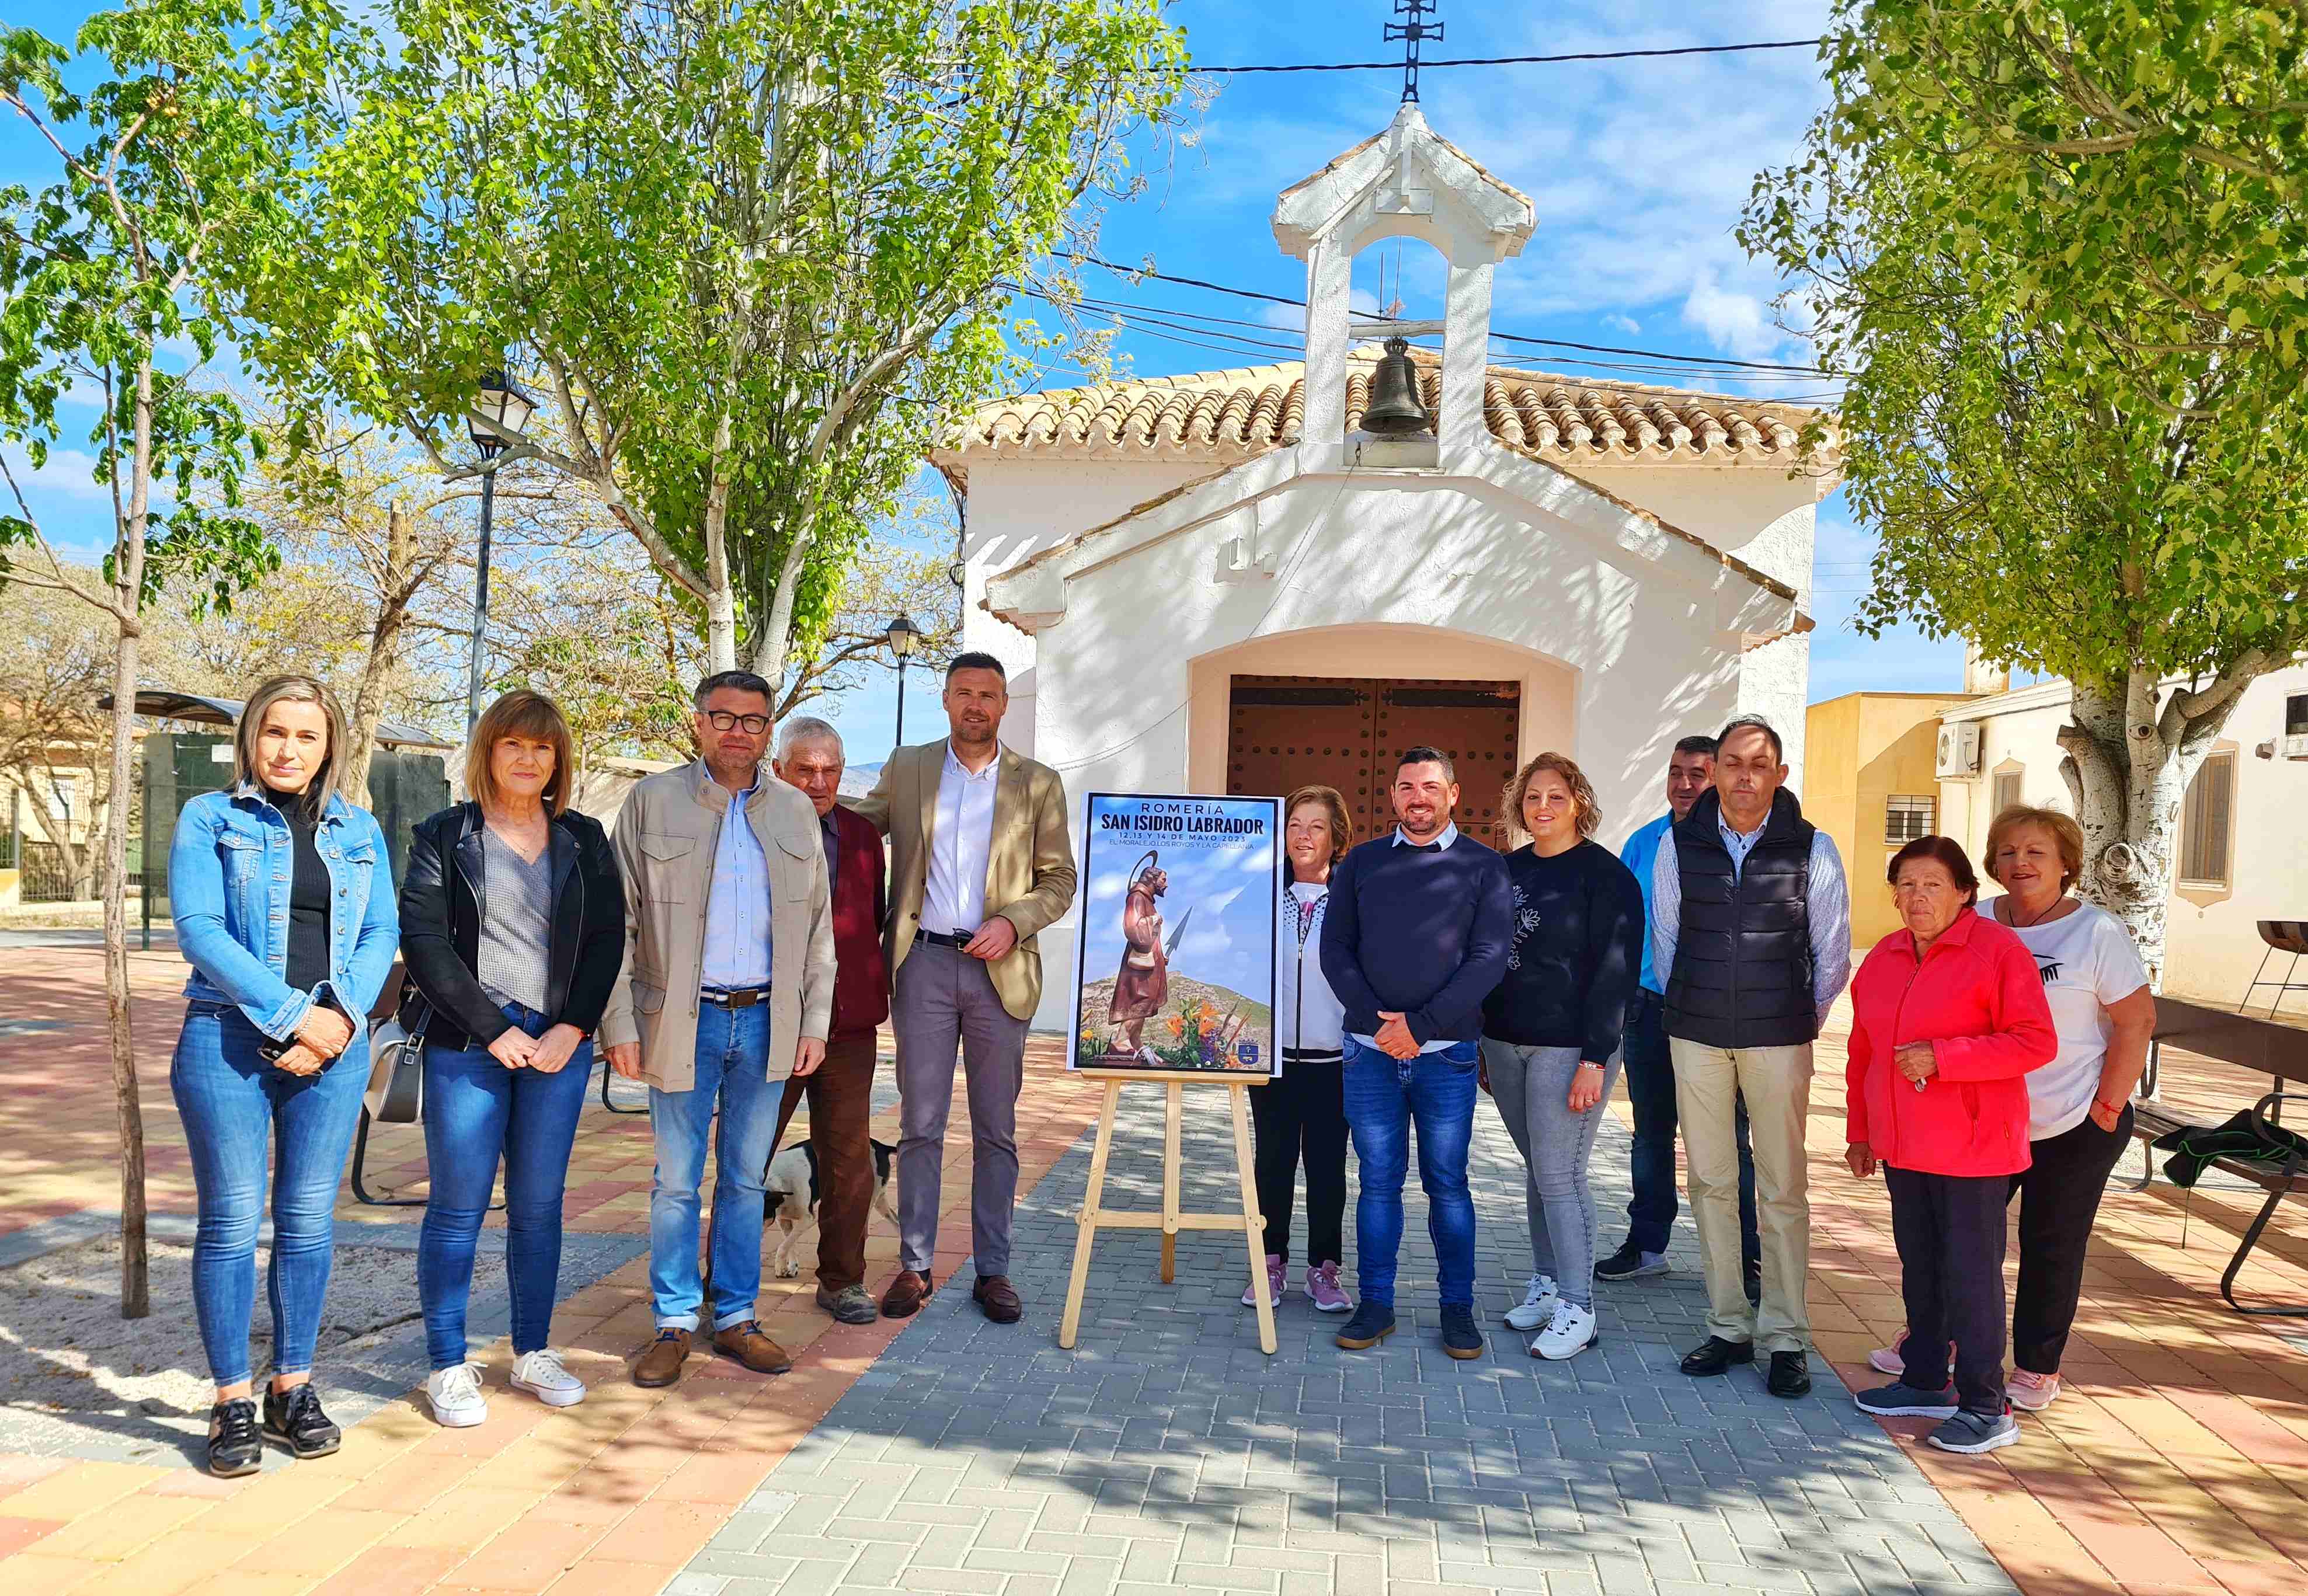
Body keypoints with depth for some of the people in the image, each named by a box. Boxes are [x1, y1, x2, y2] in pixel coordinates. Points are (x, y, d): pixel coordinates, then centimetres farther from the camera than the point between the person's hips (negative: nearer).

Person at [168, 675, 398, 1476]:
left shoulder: (359, 831, 13)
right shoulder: (210, 818, 3)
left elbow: (381, 935, 7)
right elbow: (199, 929, -7)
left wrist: (341, 1016, -11)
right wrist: (293, 1013, -15)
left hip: (335, 1047, 3)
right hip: (227, 1041, -2)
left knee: (309, 1219, 6)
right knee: (232, 1220, -1)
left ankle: (293, 1387, 19)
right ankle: (233, 1401, 11)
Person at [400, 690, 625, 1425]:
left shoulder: (585, 840, 10)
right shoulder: (443, 835, 2)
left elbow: (607, 940, 7)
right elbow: (422, 939, -5)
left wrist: (572, 1028, -5)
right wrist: (493, 1031, -10)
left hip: (560, 1045, 3)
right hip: (466, 1047, -2)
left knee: (539, 1205, 8)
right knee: (458, 1207, 1)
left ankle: (533, 1353, 20)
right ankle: (448, 1368, 12)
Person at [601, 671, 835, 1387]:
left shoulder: (795, 811, 8)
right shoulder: (653, 800, -1)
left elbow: (817, 926, 11)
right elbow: (619, 921, -2)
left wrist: (815, 1022, 5)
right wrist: (620, 1023, -7)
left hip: (766, 1020, 3)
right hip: (681, 1019, -2)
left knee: (747, 1179, 11)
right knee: (676, 1181, 6)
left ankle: (736, 1318, 22)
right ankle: (674, 1324, 18)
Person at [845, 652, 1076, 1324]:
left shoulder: (1038, 784, 5)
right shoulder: (905, 770, 9)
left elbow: (1059, 880, 5)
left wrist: (1012, 922, -11)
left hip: (999, 969, 0)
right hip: (923, 965, 1)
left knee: (996, 1131, 6)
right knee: (920, 1125, 4)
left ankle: (993, 1270, 16)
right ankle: (914, 1266, 15)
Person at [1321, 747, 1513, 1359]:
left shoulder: (1483, 867, 3)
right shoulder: (1362, 862, 10)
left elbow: (1489, 959, -5)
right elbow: (1336, 949, 5)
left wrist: (1421, 1025, -13)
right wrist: (1378, 1020, -9)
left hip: (1447, 1054, -2)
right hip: (1370, 1051, 2)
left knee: (1447, 1184, 4)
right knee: (1379, 1181, 6)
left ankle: (1458, 1308, 15)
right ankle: (1376, 1305, 14)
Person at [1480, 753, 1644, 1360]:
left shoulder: (1605, 875, -8)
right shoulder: (1508, 870, 11)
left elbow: (1614, 971, -11)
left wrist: (1594, 1060, -16)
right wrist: (1481, 1042, 13)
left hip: (1569, 1048, -6)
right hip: (1505, 1043, 6)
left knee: (1559, 1174, -5)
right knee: (1537, 1170, 13)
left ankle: (1577, 1310, 4)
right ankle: (1546, 1285, 23)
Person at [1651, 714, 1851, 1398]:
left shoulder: (1812, 848, -3)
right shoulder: (1679, 844, 1)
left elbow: (1833, 955, 6)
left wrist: (1802, 1023, 9)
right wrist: (1685, 1011, 13)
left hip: (1780, 1039, -2)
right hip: (1695, 1036, 2)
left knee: (1783, 1189, 1)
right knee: (1710, 1182, 7)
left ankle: (1785, 1337, 12)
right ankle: (1728, 1327, 18)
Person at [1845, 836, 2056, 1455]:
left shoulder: (1998, 951, -11)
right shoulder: (1883, 958, 9)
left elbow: (2036, 1043, -17)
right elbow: (1863, 1051, 17)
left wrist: (1941, 1057, -23)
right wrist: (1861, 1131, 18)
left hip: (1972, 1147, -7)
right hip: (1903, 1147, 7)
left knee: (1970, 1275, -1)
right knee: (1919, 1267, 16)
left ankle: (1986, 1408, 10)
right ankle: (1925, 1382, 29)